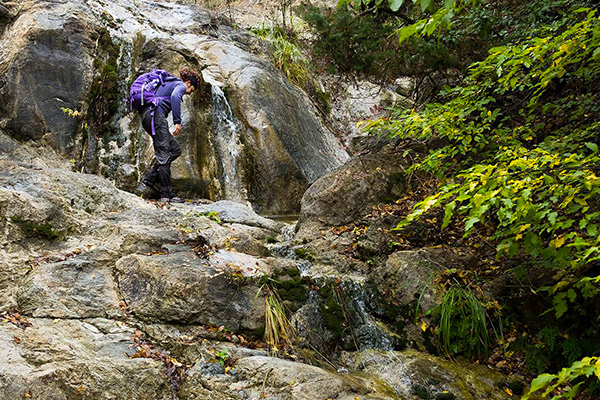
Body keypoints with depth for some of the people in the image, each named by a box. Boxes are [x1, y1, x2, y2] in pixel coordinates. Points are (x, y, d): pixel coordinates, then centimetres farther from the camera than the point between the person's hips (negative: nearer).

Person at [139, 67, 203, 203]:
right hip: (155, 114, -10)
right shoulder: (181, 85, 2)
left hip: (147, 115, 10)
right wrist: (178, 121, -24)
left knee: (175, 149, 11)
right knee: (163, 154, -11)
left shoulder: (169, 83, 31)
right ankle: (167, 194, -12)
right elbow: (174, 97, -21)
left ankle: (151, 177, 5)